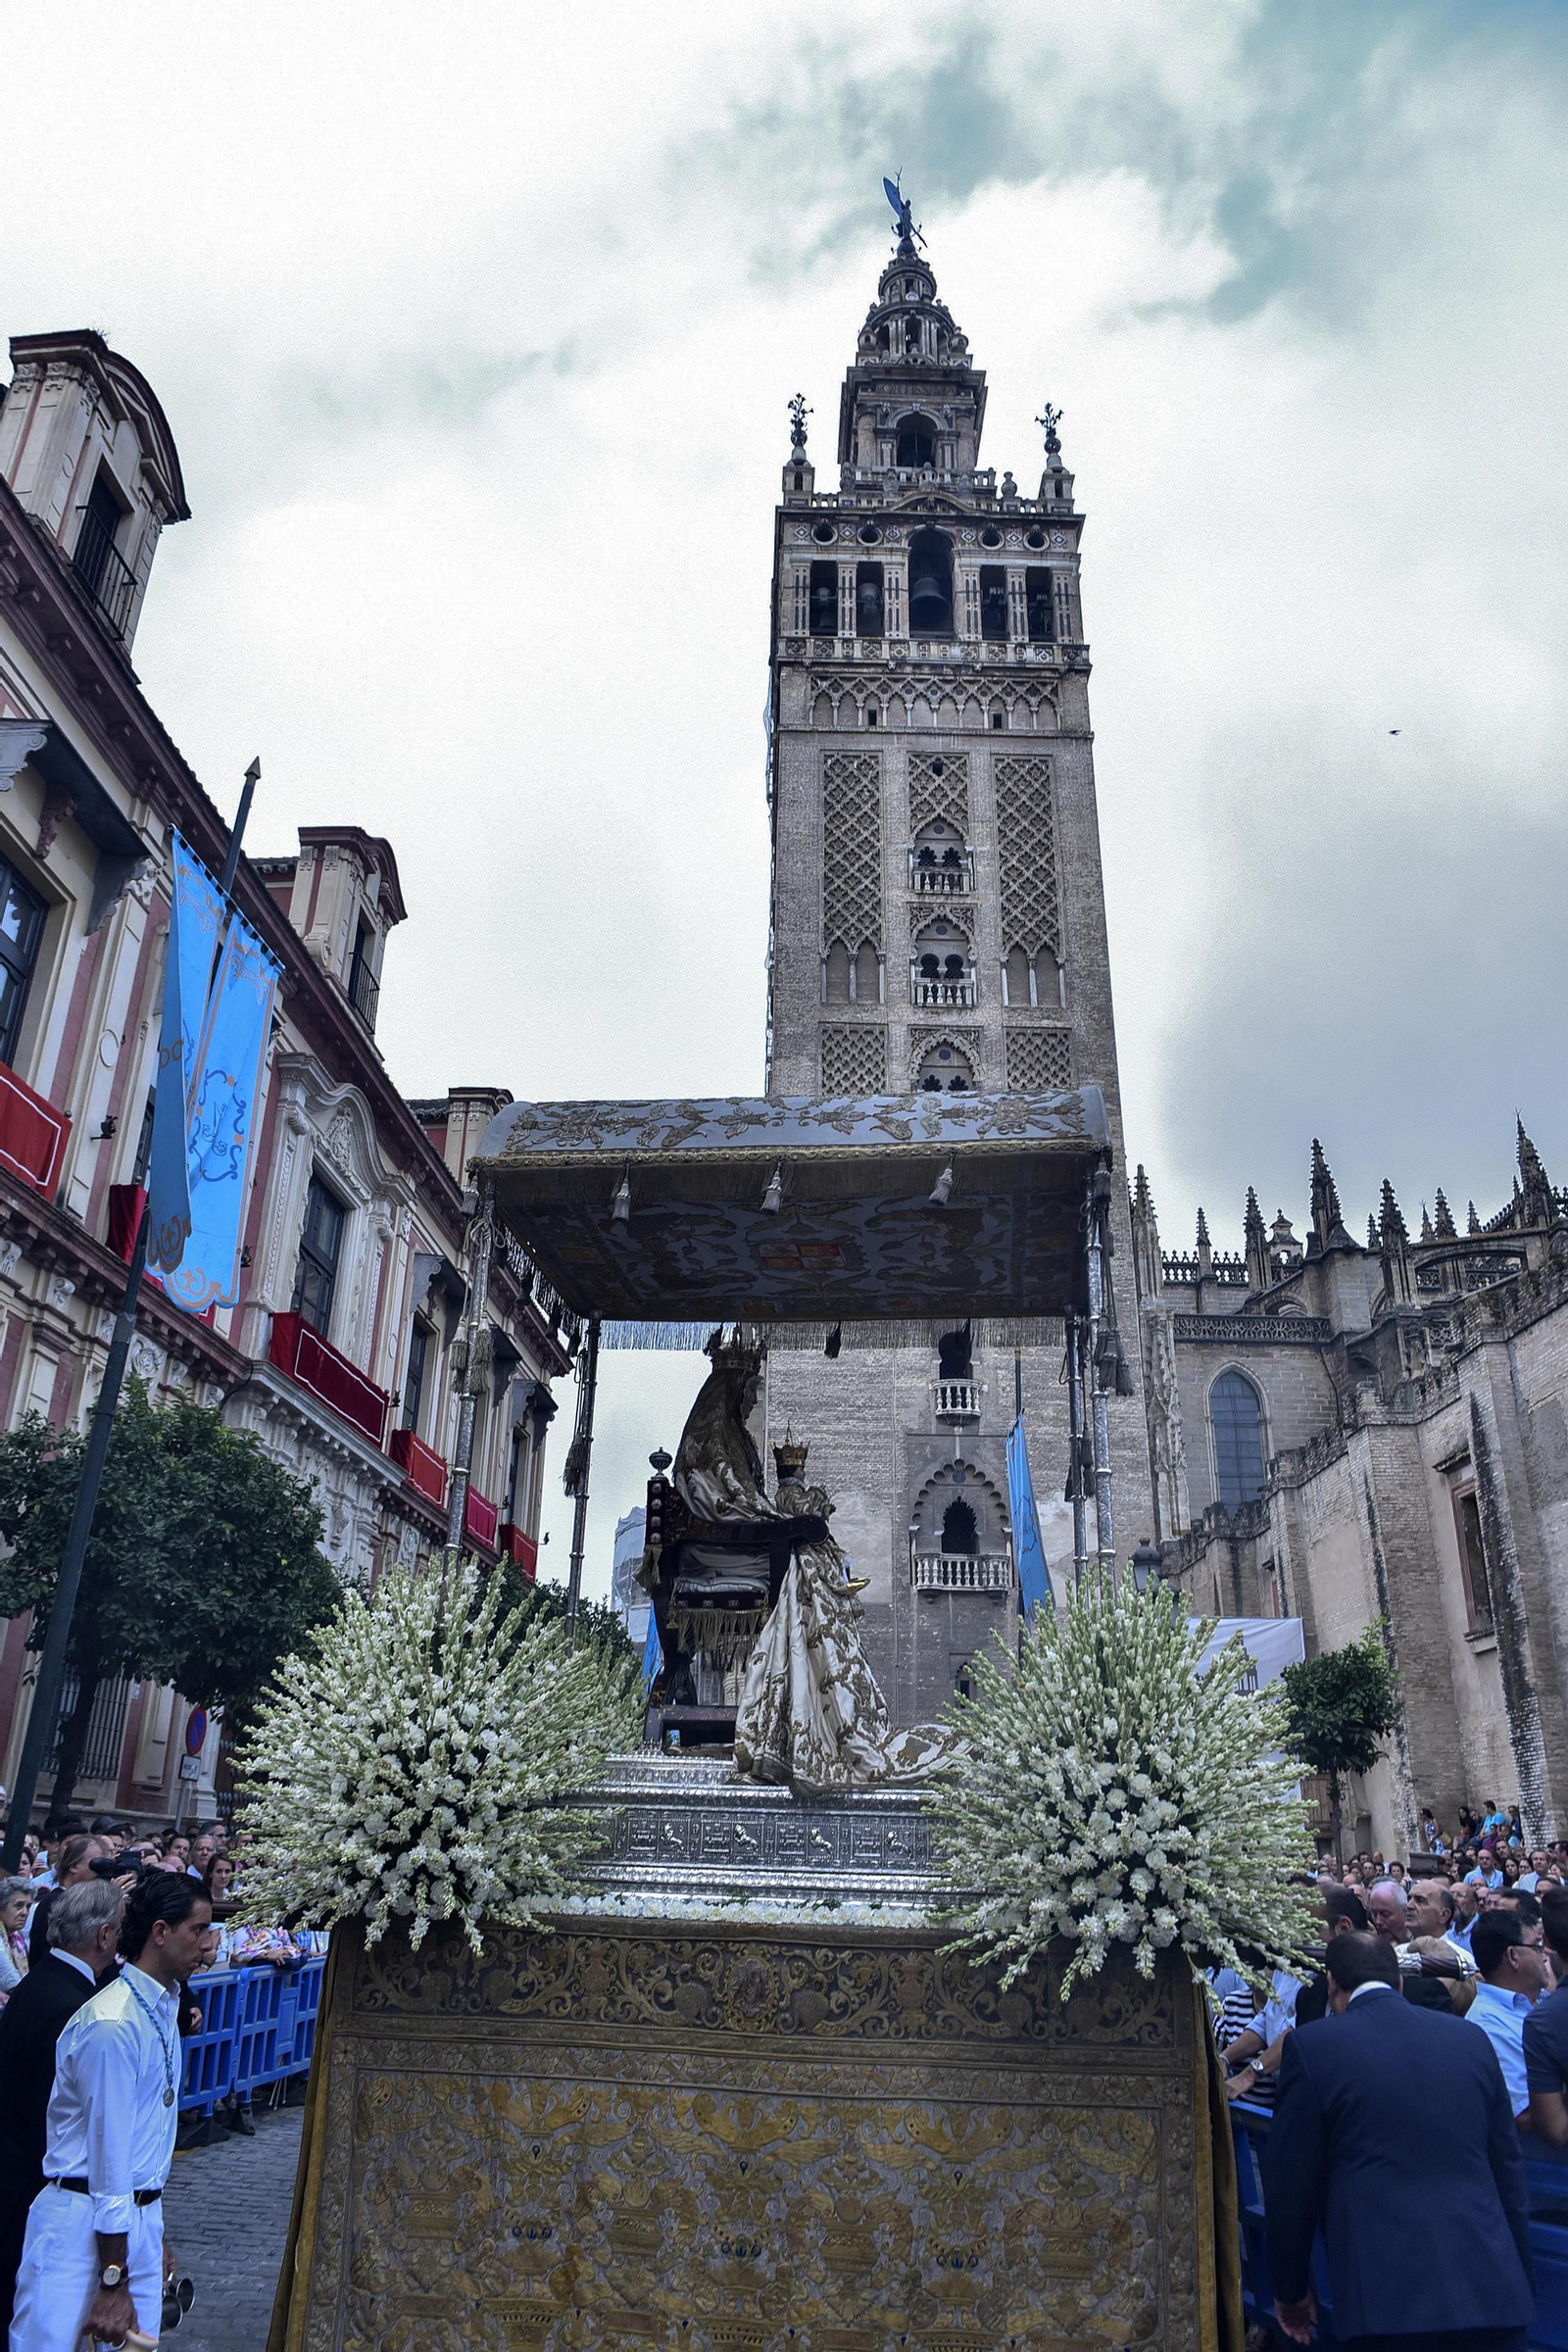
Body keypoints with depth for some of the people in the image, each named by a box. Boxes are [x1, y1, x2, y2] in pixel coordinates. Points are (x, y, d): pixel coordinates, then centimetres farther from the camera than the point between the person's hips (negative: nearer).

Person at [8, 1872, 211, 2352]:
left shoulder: (165, 2007, 8)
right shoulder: (114, 2024, -22)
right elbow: (109, 2154, -18)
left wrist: (152, 2233, 21)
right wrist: (114, 2284, -14)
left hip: (139, 2218, 8)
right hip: (84, 2220, -8)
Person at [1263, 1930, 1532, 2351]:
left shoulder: (1313, 2044, -4)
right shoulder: (1471, 2039, 8)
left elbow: (1289, 2185, -1)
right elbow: (1509, 2173, 13)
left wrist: (1291, 2291, 13)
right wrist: (1521, 2283, 23)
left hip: (1387, 2294, -4)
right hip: (1491, 2288, 4)